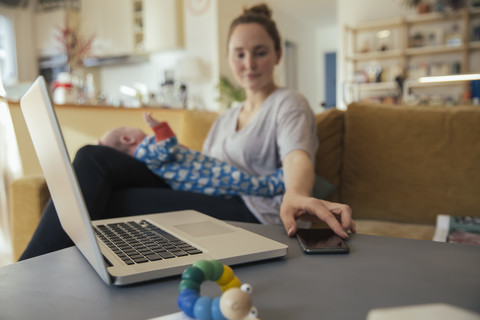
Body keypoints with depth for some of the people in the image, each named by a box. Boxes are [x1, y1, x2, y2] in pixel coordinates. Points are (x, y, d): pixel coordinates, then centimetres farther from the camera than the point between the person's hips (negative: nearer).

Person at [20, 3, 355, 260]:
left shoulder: (288, 103, 3)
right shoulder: (225, 118, 25)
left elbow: (298, 157, -19)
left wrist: (296, 194, -43)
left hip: (248, 212, -7)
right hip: (203, 201, 7)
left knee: (104, 202, -22)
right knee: (94, 158, -11)